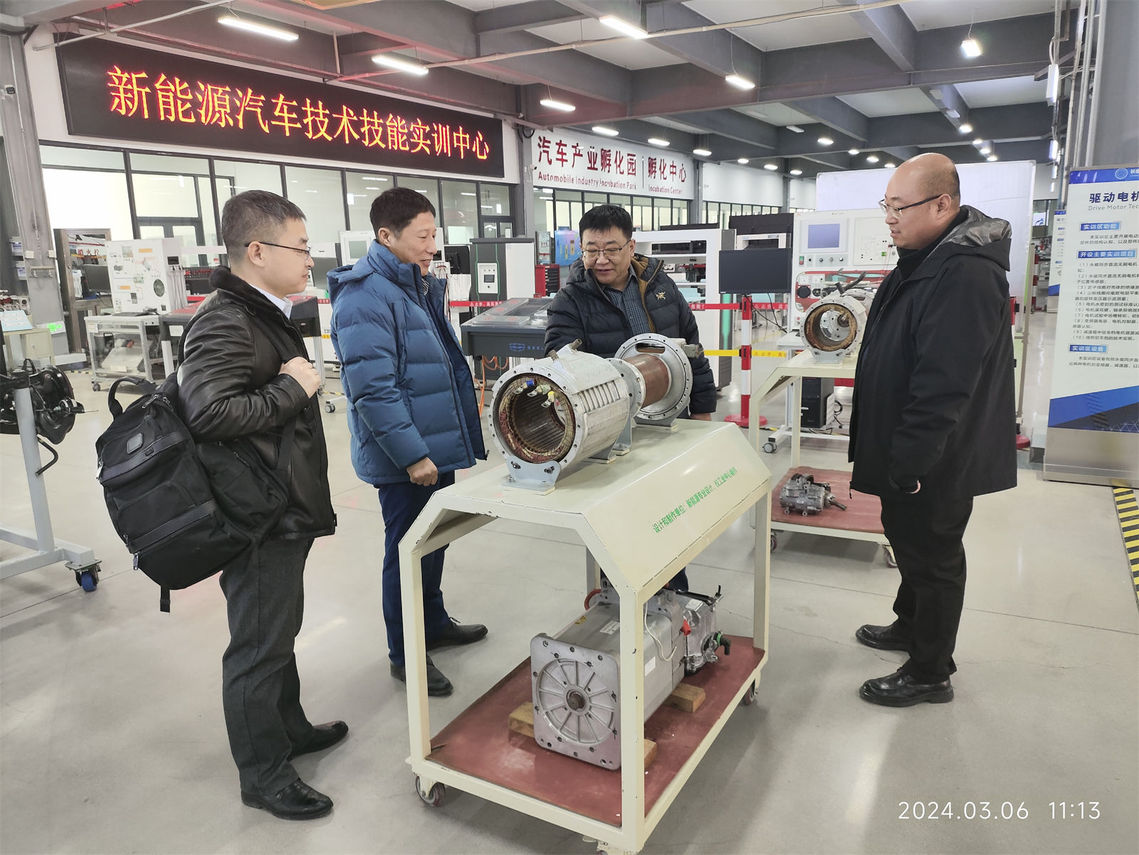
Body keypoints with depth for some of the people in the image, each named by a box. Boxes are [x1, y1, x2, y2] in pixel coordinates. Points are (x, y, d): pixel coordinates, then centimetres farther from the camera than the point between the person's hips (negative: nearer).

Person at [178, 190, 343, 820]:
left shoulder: (264, 315, 14)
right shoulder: (224, 324, -20)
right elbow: (207, 413, -33)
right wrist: (292, 389, -22)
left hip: (284, 513, 10)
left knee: (279, 631, 23)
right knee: (259, 648, 5)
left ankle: (289, 729, 41)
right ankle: (263, 776, 21)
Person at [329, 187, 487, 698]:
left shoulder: (419, 287, 12)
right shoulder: (364, 298, -19)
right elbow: (372, 389, -25)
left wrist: (463, 428, 21)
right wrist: (412, 454, -24)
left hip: (437, 446, 9)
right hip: (405, 459, -9)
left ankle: (433, 623, 40)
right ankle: (405, 655, 21)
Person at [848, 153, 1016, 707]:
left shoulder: (966, 275, -26)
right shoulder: (926, 259, 9)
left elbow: (943, 386, -30)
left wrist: (908, 463, -25)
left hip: (935, 463, -10)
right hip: (907, 453, 10)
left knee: (931, 555, 5)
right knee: (909, 542, 24)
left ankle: (929, 673, 23)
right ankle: (910, 624, 44)